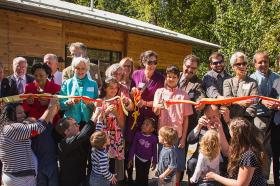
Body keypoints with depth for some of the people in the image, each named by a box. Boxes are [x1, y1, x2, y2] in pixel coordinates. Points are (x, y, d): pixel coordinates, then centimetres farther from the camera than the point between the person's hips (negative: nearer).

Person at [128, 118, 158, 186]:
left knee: (145, 176, 15)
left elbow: (154, 151, -5)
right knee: (138, 175, 8)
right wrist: (130, 159, -5)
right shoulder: (138, 135, -15)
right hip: (138, 159, 0)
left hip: (147, 161, 0)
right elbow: (133, 147, -7)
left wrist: (154, 162, 0)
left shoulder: (154, 138, -16)